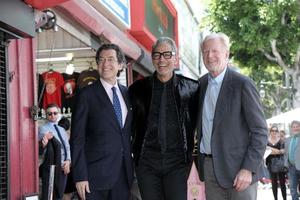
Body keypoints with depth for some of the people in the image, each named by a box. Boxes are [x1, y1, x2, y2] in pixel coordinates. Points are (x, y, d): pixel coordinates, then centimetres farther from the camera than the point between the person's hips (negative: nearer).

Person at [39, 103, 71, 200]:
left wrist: (68, 161, -2)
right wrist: (45, 142, -47)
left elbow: (67, 146, 16)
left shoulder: (62, 129, 18)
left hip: (63, 167, 6)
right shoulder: (43, 128, -1)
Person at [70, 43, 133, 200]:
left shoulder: (127, 93, 11)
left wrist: (132, 168, 11)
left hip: (124, 175, 4)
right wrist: (80, 176, -13)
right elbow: (77, 139, -7)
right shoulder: (87, 94, -4)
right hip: (96, 175, -4)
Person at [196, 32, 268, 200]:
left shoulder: (242, 84, -9)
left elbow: (260, 131, -11)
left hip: (238, 168, -5)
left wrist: (249, 168, -17)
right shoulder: (202, 84, 9)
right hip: (209, 166, 5)